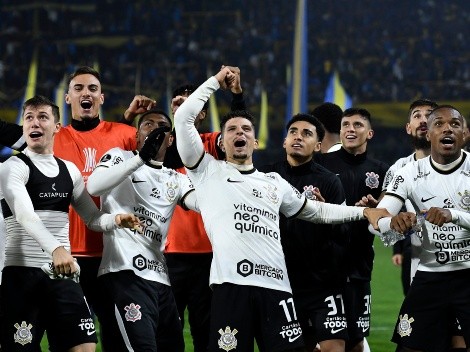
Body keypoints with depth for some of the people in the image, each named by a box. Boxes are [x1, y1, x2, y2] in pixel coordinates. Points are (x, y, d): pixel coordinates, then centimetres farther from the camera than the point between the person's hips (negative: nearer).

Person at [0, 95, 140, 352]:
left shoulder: (69, 170, 15)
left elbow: (92, 218, 21)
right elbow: (25, 216, -23)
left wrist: (115, 220, -3)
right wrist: (55, 248, -40)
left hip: (62, 272, 6)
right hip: (22, 272, -6)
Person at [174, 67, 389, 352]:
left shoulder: (274, 182, 26)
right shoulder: (208, 171, 12)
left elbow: (315, 210, 33)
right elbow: (183, 118, 5)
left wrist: (363, 212, 28)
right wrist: (216, 82, 13)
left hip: (275, 285, 4)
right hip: (232, 285, -4)